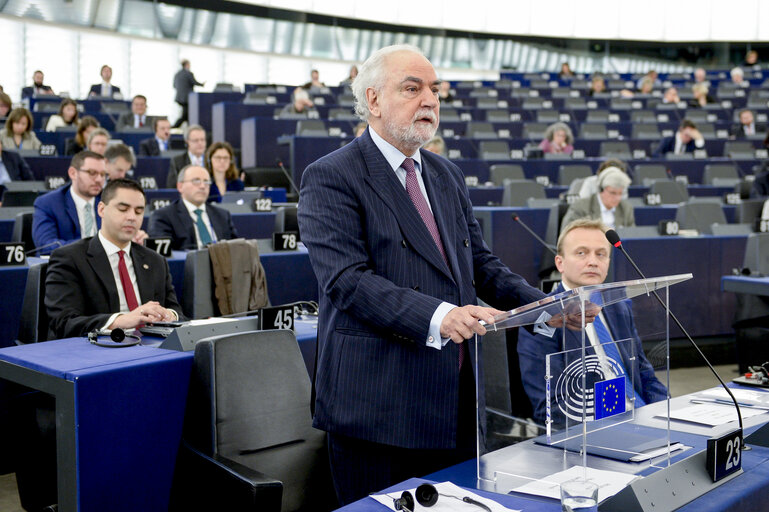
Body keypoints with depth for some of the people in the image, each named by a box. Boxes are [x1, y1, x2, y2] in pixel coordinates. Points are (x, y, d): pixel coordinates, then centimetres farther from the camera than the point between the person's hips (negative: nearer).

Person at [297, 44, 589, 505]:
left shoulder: (448, 175, 16)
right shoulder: (330, 179, -8)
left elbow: (480, 262, 17)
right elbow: (347, 280, -20)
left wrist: (543, 305, -1)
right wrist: (437, 316, -32)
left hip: (458, 402, 7)